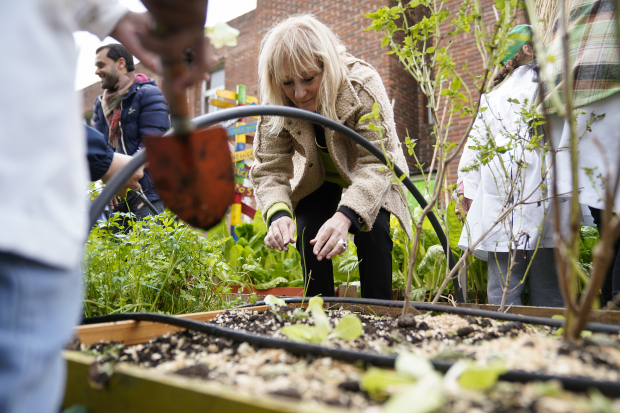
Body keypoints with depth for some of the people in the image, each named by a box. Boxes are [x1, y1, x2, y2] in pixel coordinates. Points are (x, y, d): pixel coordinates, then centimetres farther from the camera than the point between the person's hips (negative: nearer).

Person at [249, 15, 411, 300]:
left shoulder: (363, 85, -36)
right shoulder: (274, 107, -25)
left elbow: (376, 162, -40)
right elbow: (269, 169, -24)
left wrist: (345, 216, -57)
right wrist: (278, 213, -47)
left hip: (368, 175, -2)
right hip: (318, 178, 3)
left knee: (372, 231, -21)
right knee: (308, 234, -13)